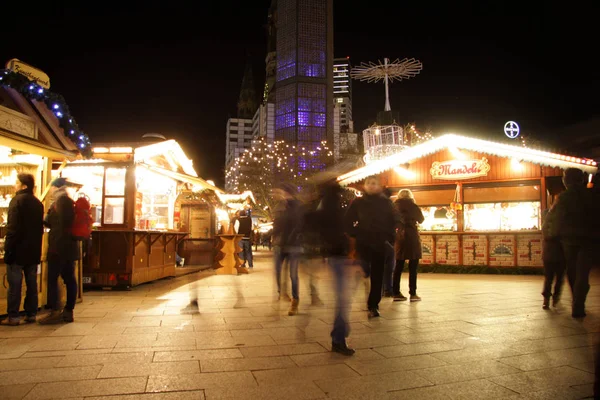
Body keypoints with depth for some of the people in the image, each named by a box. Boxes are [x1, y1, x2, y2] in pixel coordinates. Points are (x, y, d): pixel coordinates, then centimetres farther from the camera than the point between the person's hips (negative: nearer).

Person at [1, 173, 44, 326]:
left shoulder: (17, 200, -10)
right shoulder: (38, 203, 11)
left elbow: (12, 228, -16)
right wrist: (36, 246, 17)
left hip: (18, 249, -6)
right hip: (33, 250, 6)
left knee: (14, 284, -1)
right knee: (32, 283, 9)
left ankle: (13, 316, 1)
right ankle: (31, 314, 14)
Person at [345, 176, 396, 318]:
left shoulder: (385, 203, 6)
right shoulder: (358, 202, 4)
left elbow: (392, 221, 8)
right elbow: (348, 220, 7)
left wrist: (388, 236, -2)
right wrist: (354, 234, -2)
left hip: (379, 243, 1)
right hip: (362, 243, -1)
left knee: (377, 276, 2)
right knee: (363, 273, -6)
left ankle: (373, 305, 11)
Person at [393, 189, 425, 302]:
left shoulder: (396, 206, 3)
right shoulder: (413, 206, -6)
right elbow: (421, 220, 7)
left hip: (400, 237, 4)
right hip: (412, 237, -4)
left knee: (398, 266, 8)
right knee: (413, 267, 0)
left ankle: (396, 293, 7)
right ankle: (413, 294, -1)